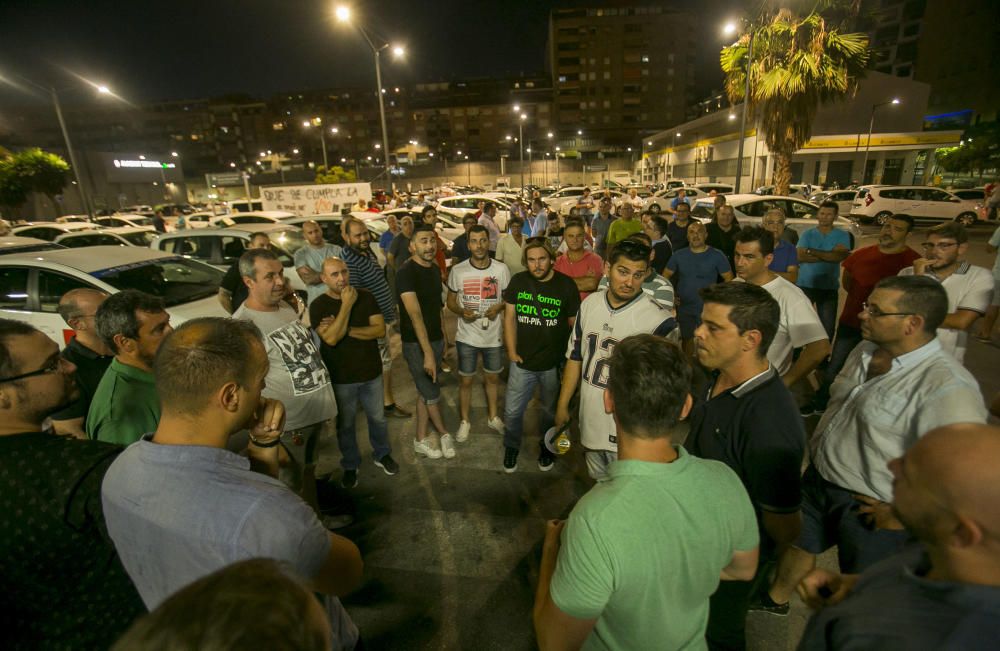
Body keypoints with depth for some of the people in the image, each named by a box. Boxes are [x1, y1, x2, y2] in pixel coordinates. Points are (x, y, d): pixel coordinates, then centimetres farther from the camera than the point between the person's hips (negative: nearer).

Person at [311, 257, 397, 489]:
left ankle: (382, 454, 40)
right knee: (345, 425, 14)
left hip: (371, 373, 2)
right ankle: (350, 466, 35)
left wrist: (346, 329, -20)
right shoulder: (318, 305, -10)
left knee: (378, 418, 16)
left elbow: (380, 330, -12)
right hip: (341, 378, -2)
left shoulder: (365, 296, -3)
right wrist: (346, 305, -25)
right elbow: (331, 338, -24)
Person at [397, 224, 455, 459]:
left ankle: (421, 439, 29)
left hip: (435, 339, 7)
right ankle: (444, 434, 27)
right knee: (432, 394, 5)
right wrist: (428, 352, -30)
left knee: (425, 391, 15)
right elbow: (415, 314, -27)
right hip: (416, 343, -7)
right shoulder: (406, 272, -20)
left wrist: (441, 337, 12)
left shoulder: (435, 269, 5)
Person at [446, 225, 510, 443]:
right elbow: (450, 301, 2)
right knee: (465, 380, 10)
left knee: (493, 377, 18)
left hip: (494, 335, 1)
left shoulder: (502, 269, -8)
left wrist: (499, 307, -17)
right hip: (467, 336, -1)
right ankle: (465, 421, 32)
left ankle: (493, 417, 40)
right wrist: (461, 311, -19)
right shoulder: (457, 270, -8)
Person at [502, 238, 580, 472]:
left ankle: (546, 446, 45)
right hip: (522, 362, 1)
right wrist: (511, 351, -2)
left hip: (554, 364, -1)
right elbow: (509, 317, 2)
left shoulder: (566, 285, -10)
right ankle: (511, 448, 36)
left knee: (550, 410, 19)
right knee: (512, 411, 8)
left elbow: (574, 324, -3)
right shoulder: (518, 281, -2)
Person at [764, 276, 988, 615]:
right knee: (798, 543, 28)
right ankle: (776, 598, 53)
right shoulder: (865, 351, -2)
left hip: (869, 510, -7)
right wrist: (818, 451, 12)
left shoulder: (947, 387, -29)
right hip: (818, 479, 7)